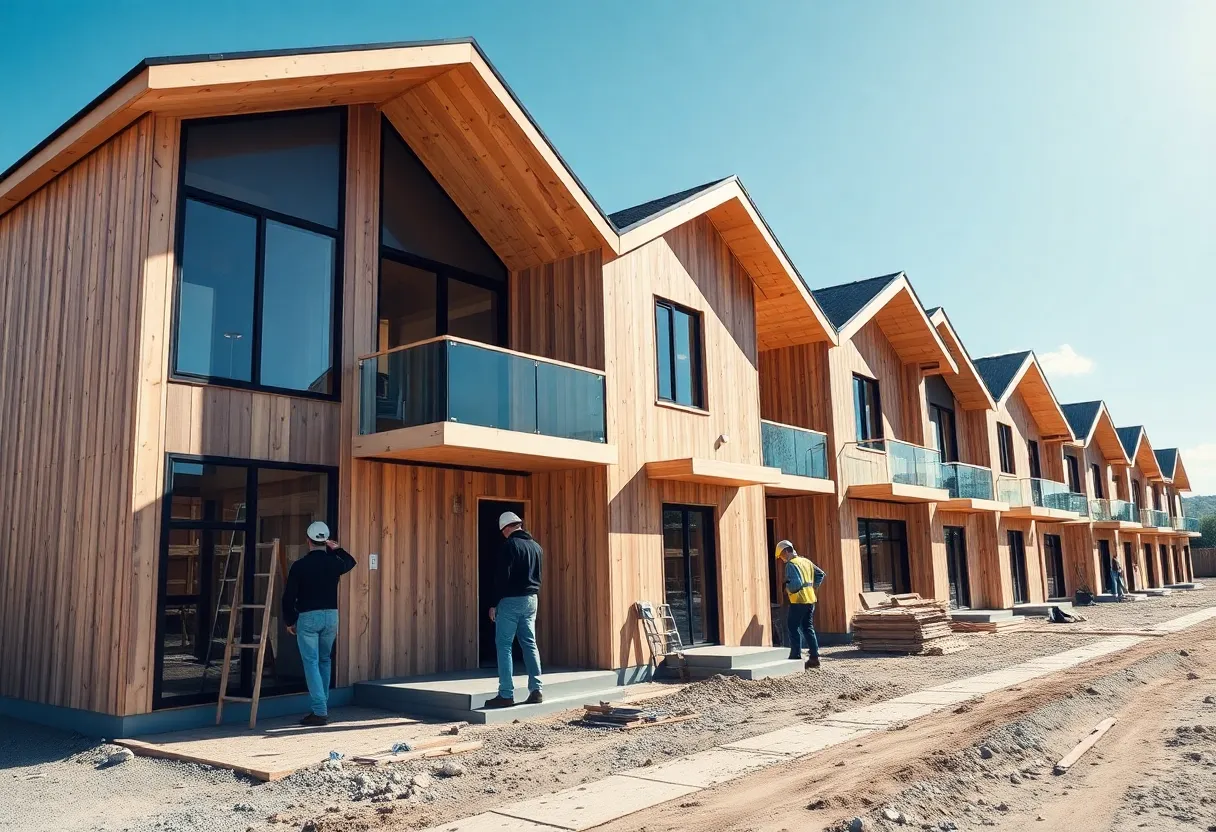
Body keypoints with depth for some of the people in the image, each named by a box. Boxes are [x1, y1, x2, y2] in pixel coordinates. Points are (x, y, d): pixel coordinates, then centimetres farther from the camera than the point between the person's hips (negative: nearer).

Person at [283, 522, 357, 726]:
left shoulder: (299, 565, -8)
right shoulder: (334, 563, 1)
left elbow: (289, 596, -4)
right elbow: (351, 562, 27)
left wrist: (289, 621, 7)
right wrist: (337, 548, 28)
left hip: (307, 617, -4)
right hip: (331, 615, 4)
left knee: (311, 663, -2)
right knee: (324, 661, 18)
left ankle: (319, 711, -8)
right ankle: (323, 706, 24)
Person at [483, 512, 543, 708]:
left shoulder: (509, 545, -11)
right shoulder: (536, 547, 12)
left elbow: (502, 577, -15)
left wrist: (494, 604, -10)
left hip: (510, 600, -7)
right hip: (531, 600, 7)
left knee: (504, 646, -1)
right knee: (530, 644, 11)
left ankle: (506, 694, -3)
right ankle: (536, 690, 9)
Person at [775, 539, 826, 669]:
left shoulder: (791, 564, -13)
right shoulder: (806, 561, 14)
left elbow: (796, 583, -24)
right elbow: (821, 574, 21)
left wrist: (788, 589, -5)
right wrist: (814, 587, 19)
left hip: (799, 601, -8)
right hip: (810, 599, 8)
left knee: (793, 627, 0)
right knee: (808, 628, 13)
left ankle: (796, 657, -1)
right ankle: (814, 657, 11)